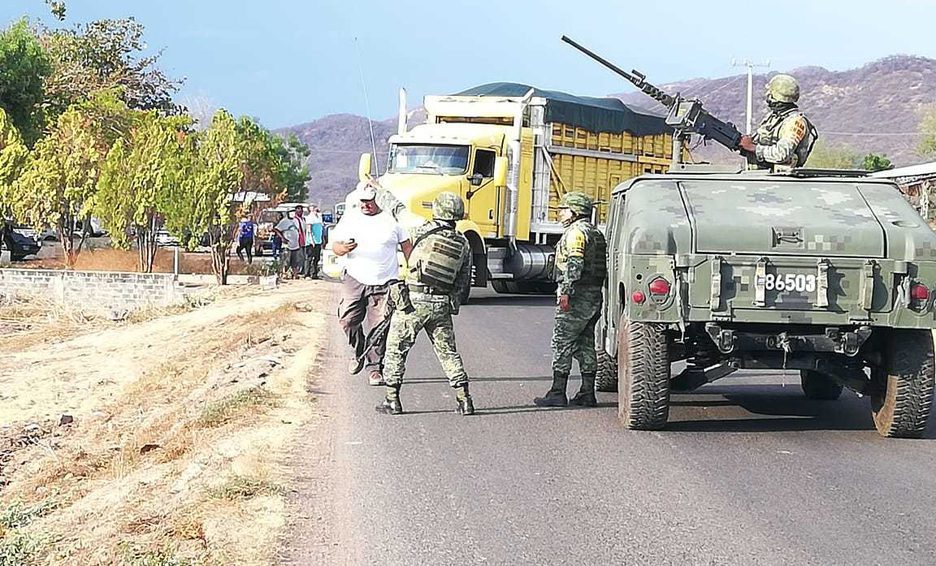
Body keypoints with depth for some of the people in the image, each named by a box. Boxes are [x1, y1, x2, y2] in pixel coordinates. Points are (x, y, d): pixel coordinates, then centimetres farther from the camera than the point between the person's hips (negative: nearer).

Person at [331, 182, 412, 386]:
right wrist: (344, 248, -19)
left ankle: (375, 368, 5)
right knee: (347, 319, -4)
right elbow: (335, 246, 5)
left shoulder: (392, 219, 2)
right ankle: (359, 352, 23)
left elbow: (407, 246, 9)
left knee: (379, 327, -4)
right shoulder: (350, 218, 6)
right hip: (354, 279, 2)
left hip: (384, 284, -2)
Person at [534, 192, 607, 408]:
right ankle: (587, 394, 11)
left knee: (562, 343, -5)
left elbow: (575, 264, -23)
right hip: (595, 296, 9)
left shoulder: (576, 232, -11)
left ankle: (558, 393, -5)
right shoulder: (596, 233, 20)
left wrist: (566, 292, -26)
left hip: (577, 296, -9)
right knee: (586, 344, 11)